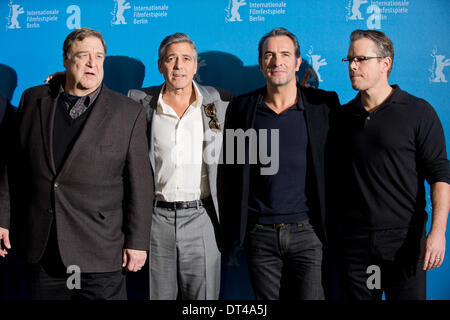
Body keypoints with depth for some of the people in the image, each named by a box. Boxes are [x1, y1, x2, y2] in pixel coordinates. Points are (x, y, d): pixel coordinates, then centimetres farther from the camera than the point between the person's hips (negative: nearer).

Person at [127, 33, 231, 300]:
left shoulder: (221, 101, 3)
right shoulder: (140, 102, 3)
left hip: (201, 217, 0)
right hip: (157, 217, 1)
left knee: (203, 295, 5)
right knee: (159, 294, 10)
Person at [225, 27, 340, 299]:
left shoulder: (324, 104, 1)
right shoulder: (244, 106, 5)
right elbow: (233, 168, 10)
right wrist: (233, 229, 6)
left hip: (308, 232, -2)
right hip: (260, 234, 2)